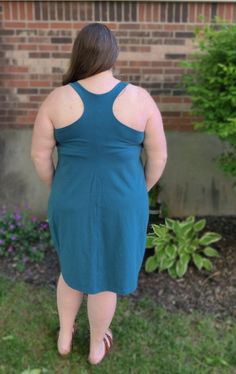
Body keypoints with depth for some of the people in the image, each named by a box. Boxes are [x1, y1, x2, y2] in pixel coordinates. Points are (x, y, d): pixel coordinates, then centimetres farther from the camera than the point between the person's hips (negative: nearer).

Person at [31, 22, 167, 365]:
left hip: (73, 204, 1)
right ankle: (96, 346, 41)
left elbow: (40, 155, -5)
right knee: (106, 277, 20)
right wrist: (140, 193, 10)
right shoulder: (139, 98, -11)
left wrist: (58, 191, 11)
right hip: (122, 206, -1)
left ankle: (64, 336, 44)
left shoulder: (58, 99, -10)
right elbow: (158, 156, -5)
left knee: (73, 265, 27)